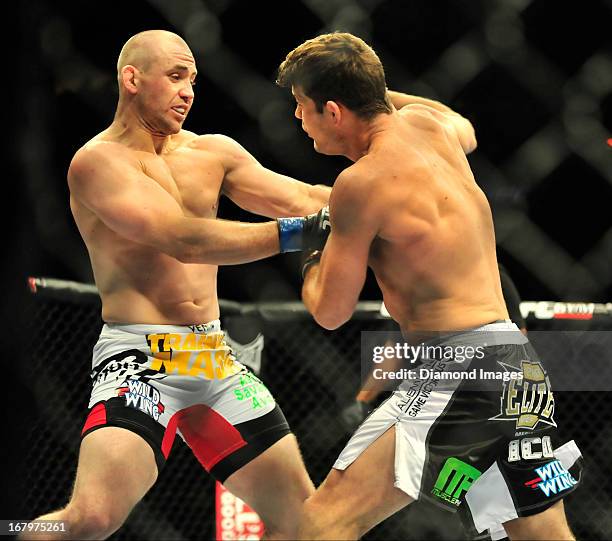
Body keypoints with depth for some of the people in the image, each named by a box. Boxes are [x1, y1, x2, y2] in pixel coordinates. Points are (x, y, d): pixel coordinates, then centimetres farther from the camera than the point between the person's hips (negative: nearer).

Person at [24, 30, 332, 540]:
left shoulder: (213, 153, 11)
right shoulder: (98, 161, -10)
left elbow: (303, 199, 9)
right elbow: (186, 240, -20)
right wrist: (297, 232, -25)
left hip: (215, 359, 7)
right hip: (139, 359, -7)